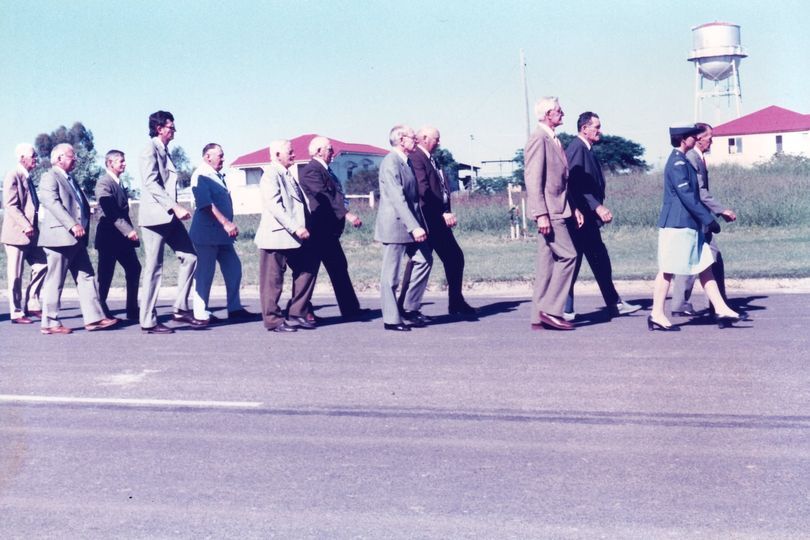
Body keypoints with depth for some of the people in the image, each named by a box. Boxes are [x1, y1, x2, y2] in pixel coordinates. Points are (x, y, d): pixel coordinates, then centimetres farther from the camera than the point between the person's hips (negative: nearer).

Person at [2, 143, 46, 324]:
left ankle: (31, 305, 12)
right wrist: (26, 226, -25)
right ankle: (16, 313, 5)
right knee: (16, 275, -2)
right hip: (16, 233, -8)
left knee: (41, 266, 5)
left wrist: (32, 227, 13)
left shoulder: (27, 178, 16)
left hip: (29, 234, 8)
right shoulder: (13, 176, -10)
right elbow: (10, 205, -18)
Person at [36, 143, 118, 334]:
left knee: (86, 277, 5)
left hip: (75, 239, 9)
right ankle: (50, 323, 3)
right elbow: (52, 203, -20)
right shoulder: (49, 177, -7)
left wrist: (84, 226, 11)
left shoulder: (71, 179, 21)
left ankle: (93, 318, 6)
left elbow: (83, 205, 25)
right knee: (55, 282, -3)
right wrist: (72, 225, -27)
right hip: (59, 237, -9)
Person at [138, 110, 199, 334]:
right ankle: (148, 321, 1)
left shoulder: (164, 151, 18)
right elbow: (151, 183, -19)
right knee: (153, 269, -5)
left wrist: (176, 209, 11)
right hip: (154, 215, -9)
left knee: (189, 256, 5)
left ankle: (181, 308, 10)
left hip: (169, 217, 9)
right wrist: (175, 207, -23)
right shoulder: (151, 149, -8)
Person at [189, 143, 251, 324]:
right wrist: (226, 223, -25)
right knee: (204, 273, -2)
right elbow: (207, 204, -22)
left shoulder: (218, 176, 16)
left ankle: (234, 308, 17)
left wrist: (230, 225, 15)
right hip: (207, 233, -9)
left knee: (233, 268, 9)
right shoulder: (201, 176, -11)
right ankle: (201, 314, 5)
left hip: (222, 234, 9)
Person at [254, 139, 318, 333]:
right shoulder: (271, 174, -10)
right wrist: (295, 228, -24)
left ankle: (297, 314, 15)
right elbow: (274, 206, -21)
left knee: (307, 269, 8)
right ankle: (274, 320, 7)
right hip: (276, 236, -9)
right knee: (273, 280, -1)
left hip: (293, 238, 9)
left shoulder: (287, 175, 18)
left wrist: (302, 227, 13)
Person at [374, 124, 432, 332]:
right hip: (395, 224, -9)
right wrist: (415, 227, -28)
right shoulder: (390, 163, -17)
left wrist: (419, 224, 16)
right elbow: (398, 199, -24)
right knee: (391, 274, -1)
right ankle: (391, 319, 6)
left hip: (410, 224, 9)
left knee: (424, 259, 7)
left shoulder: (407, 161, 13)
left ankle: (410, 308, 15)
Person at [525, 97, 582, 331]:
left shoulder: (553, 140, 19)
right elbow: (533, 179, -18)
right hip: (547, 211, -9)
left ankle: (539, 317, 10)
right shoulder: (538, 138, -11)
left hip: (557, 210, 9)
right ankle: (550, 310, -8)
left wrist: (573, 207, 17)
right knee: (567, 255, -11)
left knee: (547, 262, 8)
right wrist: (541, 214, -23)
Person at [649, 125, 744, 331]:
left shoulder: (681, 161, 16)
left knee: (705, 267, 8)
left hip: (689, 224, 10)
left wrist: (706, 218, 20)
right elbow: (686, 195, -21)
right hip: (677, 224, -10)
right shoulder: (677, 162, -15)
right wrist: (708, 219, -18)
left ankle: (721, 310, 10)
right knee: (668, 270, -4)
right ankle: (657, 316, 3)